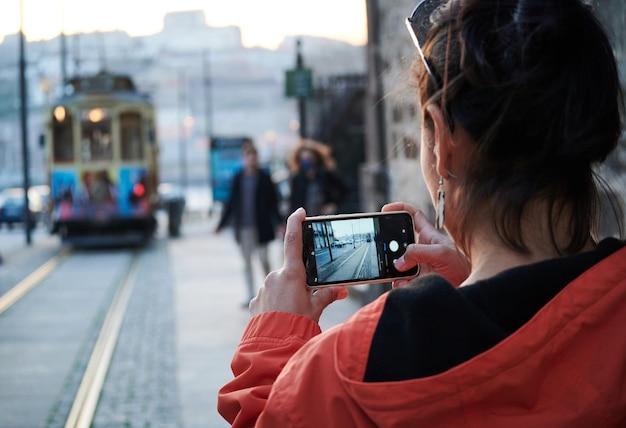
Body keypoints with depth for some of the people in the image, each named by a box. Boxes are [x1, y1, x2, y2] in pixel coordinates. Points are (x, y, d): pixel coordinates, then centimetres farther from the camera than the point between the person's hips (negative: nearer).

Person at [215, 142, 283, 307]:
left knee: (264, 259, -1)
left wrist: (278, 222, -10)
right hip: (243, 227, 3)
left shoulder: (264, 178, -2)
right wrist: (221, 224, 10)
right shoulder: (238, 178, 5)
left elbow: (273, 202, 0)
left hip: (261, 226, -3)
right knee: (247, 261, 7)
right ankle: (251, 296, 14)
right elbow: (231, 202, 10)